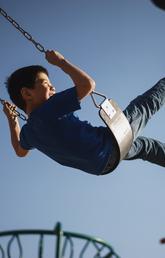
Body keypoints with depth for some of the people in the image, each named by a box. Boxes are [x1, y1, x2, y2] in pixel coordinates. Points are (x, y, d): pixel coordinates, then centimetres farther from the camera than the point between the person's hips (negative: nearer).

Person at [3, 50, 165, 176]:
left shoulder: (28, 131, -1)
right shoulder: (49, 109, -27)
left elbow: (20, 152, 22)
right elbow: (88, 84, -30)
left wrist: (12, 120, 25)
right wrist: (61, 62, -17)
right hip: (109, 144, -8)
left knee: (144, 145, 30)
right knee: (145, 105, 14)